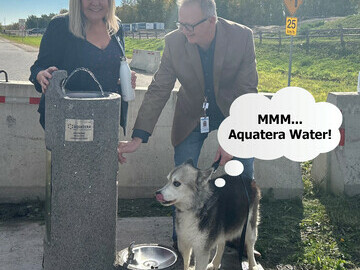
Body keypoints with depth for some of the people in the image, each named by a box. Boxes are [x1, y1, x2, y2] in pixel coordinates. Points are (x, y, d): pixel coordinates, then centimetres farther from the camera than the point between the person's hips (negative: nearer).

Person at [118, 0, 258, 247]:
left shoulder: (242, 37, -22)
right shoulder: (174, 42, -19)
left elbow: (247, 92, -18)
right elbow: (159, 90, -15)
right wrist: (138, 137, -22)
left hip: (233, 111, 0)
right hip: (192, 114, 1)